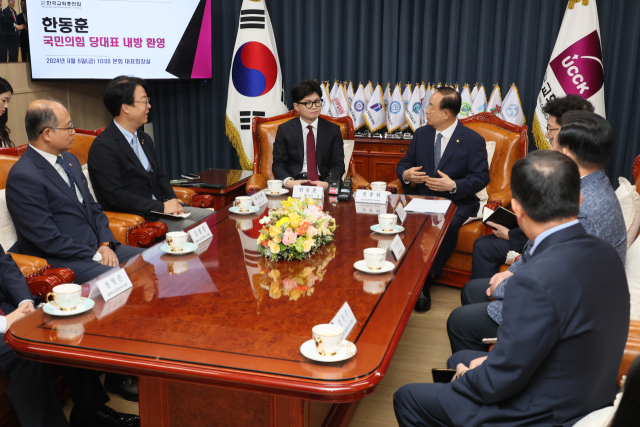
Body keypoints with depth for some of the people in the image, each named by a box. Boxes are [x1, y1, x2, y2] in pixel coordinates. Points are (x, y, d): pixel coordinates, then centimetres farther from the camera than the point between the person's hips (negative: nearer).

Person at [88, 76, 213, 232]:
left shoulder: (145, 139, 15)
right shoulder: (103, 147, -14)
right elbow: (116, 196, -20)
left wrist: (173, 201, 1)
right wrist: (161, 207, -18)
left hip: (159, 207, 9)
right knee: (195, 230, -25)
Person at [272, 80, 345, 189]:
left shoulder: (333, 130, 10)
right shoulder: (284, 130, 9)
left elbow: (338, 164, 5)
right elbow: (278, 164, 3)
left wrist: (326, 183, -17)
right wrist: (288, 181, -20)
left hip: (322, 181, 2)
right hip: (294, 181, -2)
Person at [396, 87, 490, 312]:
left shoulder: (473, 140, -3)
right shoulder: (421, 134, 11)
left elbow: (481, 177, -6)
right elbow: (404, 163, 16)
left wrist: (453, 185, -22)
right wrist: (405, 174, -10)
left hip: (456, 202, -4)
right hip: (421, 197, 4)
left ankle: (423, 284, -24)